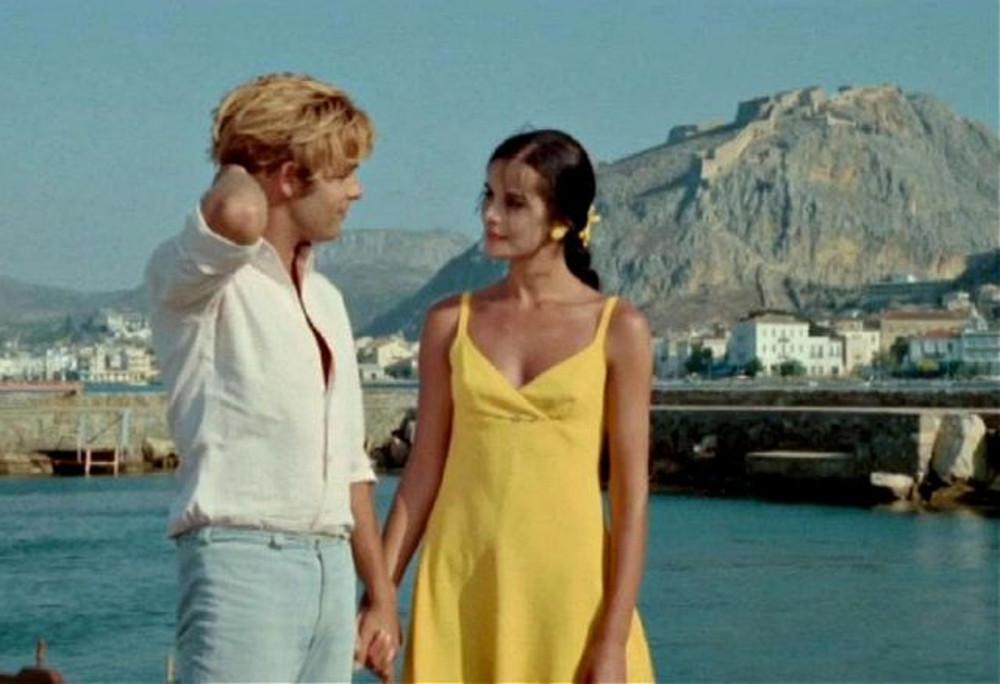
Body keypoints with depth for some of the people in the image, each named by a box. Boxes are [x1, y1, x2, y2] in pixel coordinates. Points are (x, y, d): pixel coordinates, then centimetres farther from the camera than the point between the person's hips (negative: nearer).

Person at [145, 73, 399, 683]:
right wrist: (236, 177, -7)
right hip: (240, 562, -8)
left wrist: (382, 595, 20)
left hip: (331, 566, 8)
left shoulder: (324, 298, 21)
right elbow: (237, 215, -31)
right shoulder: (193, 279, -5)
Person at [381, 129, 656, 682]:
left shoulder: (617, 329, 0)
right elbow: (424, 470, 9)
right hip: (463, 584, 2)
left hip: (568, 582, -2)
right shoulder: (451, 322, 7)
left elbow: (631, 491, -3)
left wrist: (615, 635, -8)